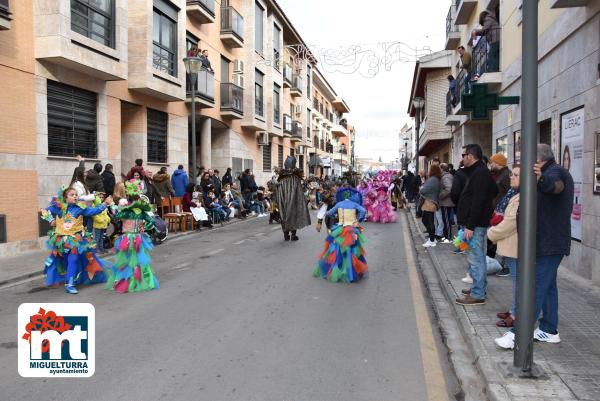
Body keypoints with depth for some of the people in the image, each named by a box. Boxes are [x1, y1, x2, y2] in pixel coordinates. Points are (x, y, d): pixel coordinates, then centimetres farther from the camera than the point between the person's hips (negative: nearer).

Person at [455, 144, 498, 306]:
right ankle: (479, 287, 28)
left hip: (476, 225, -11)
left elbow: (478, 203, -23)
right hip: (475, 224, 11)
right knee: (477, 257, 18)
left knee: (475, 258, -7)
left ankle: (478, 295, -2)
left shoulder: (480, 174, -16)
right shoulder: (477, 172, 16)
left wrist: (470, 226, -24)